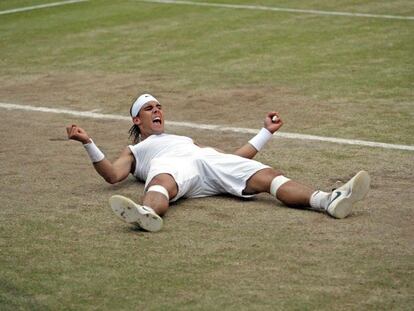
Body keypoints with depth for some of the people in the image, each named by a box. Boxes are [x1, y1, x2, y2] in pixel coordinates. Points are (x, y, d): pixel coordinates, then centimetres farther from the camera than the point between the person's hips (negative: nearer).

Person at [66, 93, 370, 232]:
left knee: (268, 175, -24)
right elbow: (112, 175, 14)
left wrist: (266, 131, 38)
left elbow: (234, 158, 39)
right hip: (169, 165, -3)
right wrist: (88, 143, 4)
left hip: (209, 160, 3)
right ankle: (147, 215, -79)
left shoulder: (186, 139, 46)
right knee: (161, 184, -43)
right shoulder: (134, 151, 35)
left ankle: (329, 200, -48)